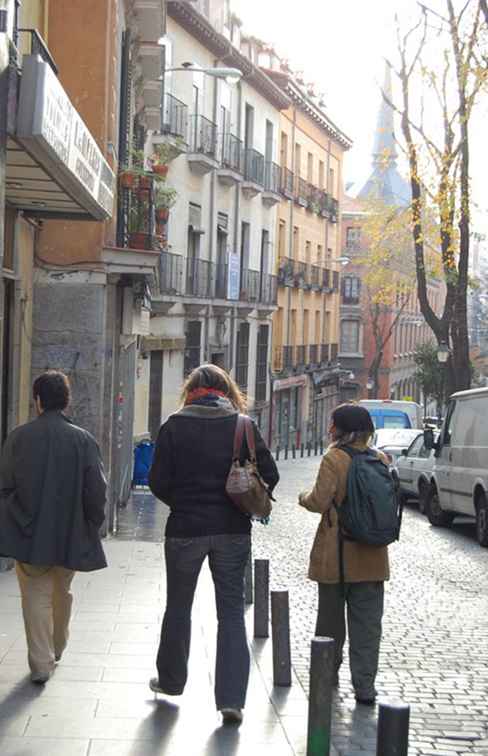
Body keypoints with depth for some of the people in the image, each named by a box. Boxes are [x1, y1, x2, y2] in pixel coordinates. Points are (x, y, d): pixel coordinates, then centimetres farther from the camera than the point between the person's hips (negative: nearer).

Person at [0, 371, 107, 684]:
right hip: (70, 534, 2)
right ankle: (57, 648, 37)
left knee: (36, 596, 4)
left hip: (28, 534, -2)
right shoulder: (83, 440, -6)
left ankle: (41, 663, -3)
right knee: (61, 593, 21)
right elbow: (97, 489, -7)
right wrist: (92, 525, 6)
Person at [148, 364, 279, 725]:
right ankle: (232, 698, 0)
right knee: (232, 613, 6)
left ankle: (171, 680, 33)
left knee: (178, 608, 17)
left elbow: (158, 482, -7)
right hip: (233, 531, 1)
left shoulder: (175, 426, -5)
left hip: (185, 529, -1)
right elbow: (270, 475, -3)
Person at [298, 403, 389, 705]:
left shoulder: (334, 459, -14)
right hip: (372, 556, 4)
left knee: (331, 618, 14)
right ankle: (365, 686, 4)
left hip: (336, 555, -4)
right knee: (368, 623, 7)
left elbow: (320, 501, -18)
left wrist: (304, 497, 2)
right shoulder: (381, 460, 2)